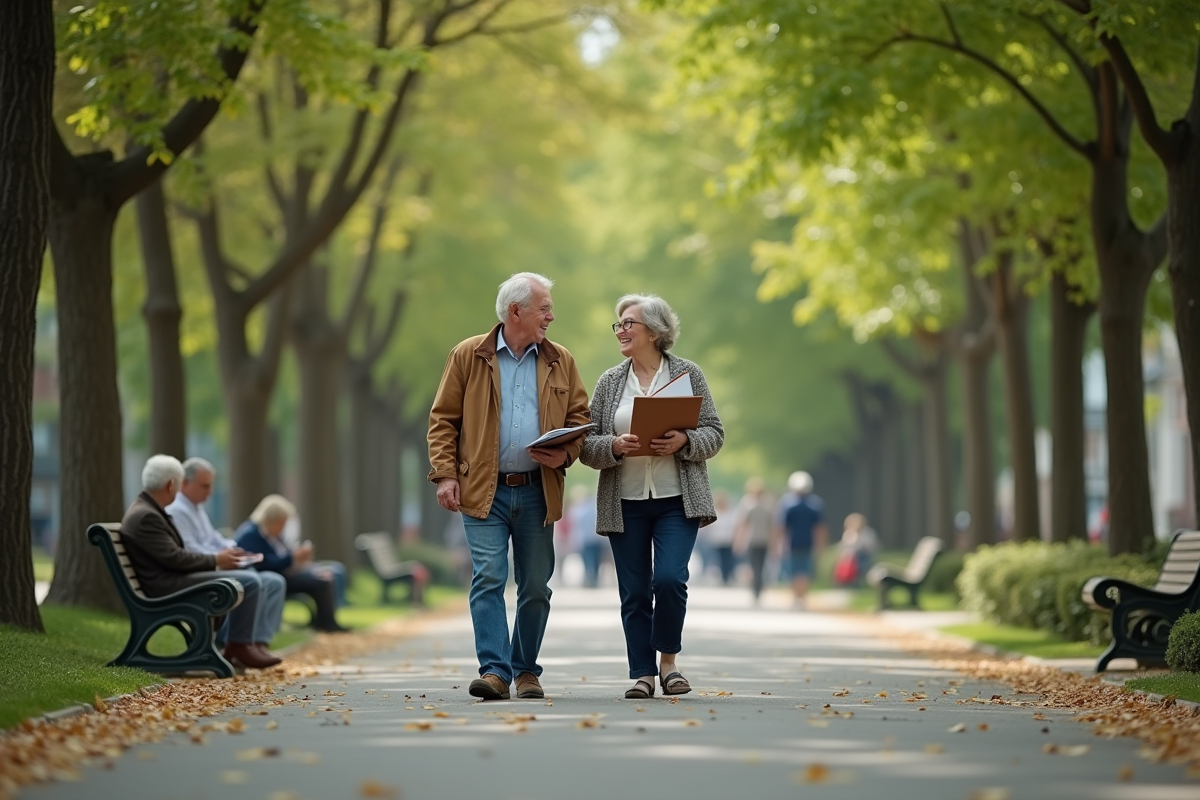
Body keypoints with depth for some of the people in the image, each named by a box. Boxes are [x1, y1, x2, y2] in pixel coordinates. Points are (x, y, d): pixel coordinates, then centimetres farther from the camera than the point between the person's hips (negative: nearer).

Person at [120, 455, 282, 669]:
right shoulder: (145, 516, -19)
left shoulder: (148, 510, 14)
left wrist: (218, 558, 6)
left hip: (170, 579, 11)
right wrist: (215, 560, -9)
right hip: (167, 586, -11)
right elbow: (174, 558, -21)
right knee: (248, 584, -14)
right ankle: (239, 647, -4)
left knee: (247, 582, 17)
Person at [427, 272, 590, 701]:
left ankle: (526, 670, 18)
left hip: (538, 491, 3)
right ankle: (494, 670, -14)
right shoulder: (468, 356, 2)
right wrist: (445, 474, -7)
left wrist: (565, 453, -7)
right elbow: (443, 420, 3)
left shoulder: (560, 361, 9)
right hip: (484, 490, -3)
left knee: (536, 586, 6)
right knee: (488, 578, -12)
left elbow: (580, 416, 13)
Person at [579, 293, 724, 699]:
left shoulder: (687, 373, 3)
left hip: (676, 501, -2)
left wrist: (684, 442, -16)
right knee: (634, 593, 3)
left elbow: (714, 433, 4)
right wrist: (614, 447, -15)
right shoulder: (610, 382, 9)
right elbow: (587, 445, 6)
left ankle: (668, 659, 7)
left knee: (669, 579, -15)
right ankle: (642, 674, 12)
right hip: (625, 504, 3)